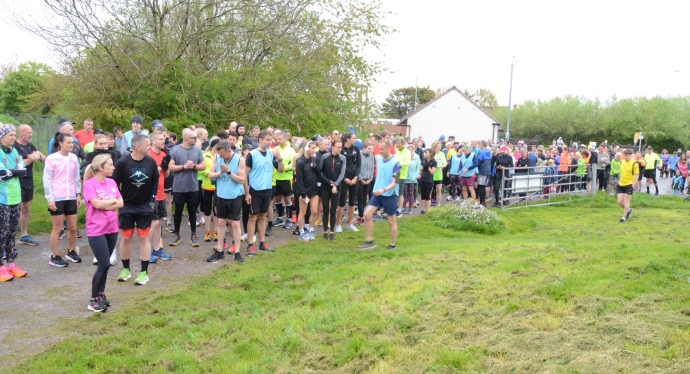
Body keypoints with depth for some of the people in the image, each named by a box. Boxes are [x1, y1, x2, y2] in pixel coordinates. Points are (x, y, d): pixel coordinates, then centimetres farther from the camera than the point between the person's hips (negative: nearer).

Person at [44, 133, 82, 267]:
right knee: (57, 228, 3)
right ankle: (54, 257, 15)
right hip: (57, 198, -5)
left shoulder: (74, 158, 4)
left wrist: (78, 194, 10)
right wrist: (50, 198, -11)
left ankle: (71, 252, 30)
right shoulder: (51, 159, -9)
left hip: (71, 198, 5)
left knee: (73, 227, 11)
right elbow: (47, 180, -8)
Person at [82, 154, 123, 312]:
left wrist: (105, 205, -13)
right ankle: (93, 300, 6)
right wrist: (113, 200, -5)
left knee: (105, 264, 13)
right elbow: (97, 204, -21)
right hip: (96, 230, -6)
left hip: (112, 228, 6)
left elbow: (121, 203, 3)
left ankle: (101, 294, 27)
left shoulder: (112, 183, 7)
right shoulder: (89, 184, -12)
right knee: (104, 265, -7)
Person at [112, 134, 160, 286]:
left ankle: (144, 272, 10)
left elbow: (155, 182, 4)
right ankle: (125, 269, 24)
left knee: (144, 238, 2)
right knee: (126, 238, 8)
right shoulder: (122, 162, -15)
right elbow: (115, 183, -6)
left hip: (145, 206, 1)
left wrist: (152, 200, -1)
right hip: (127, 206, -1)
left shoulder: (151, 162, -8)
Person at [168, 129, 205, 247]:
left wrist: (194, 166, -14)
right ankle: (176, 235, 22)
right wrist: (183, 167, -19)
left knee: (192, 211, 10)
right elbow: (170, 167, -10)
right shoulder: (175, 150, -7)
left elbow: (203, 166, 4)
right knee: (178, 211, 10)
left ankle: (193, 235, 19)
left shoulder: (197, 150, 2)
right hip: (179, 187, -2)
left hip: (193, 187, 2)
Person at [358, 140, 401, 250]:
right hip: (377, 194, 6)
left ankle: (392, 245, 21)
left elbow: (394, 183, -20)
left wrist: (383, 190, -34)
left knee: (392, 221, 6)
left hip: (390, 195, -5)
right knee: (367, 214, -6)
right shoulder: (378, 158, 2)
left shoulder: (395, 163, -16)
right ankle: (369, 241, 3)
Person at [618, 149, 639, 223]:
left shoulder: (634, 164, -12)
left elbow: (636, 175, -11)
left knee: (626, 201, -1)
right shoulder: (622, 162, 6)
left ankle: (624, 217, 10)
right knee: (620, 202, 4)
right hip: (621, 184, 6)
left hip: (629, 185, -6)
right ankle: (628, 210, 33)